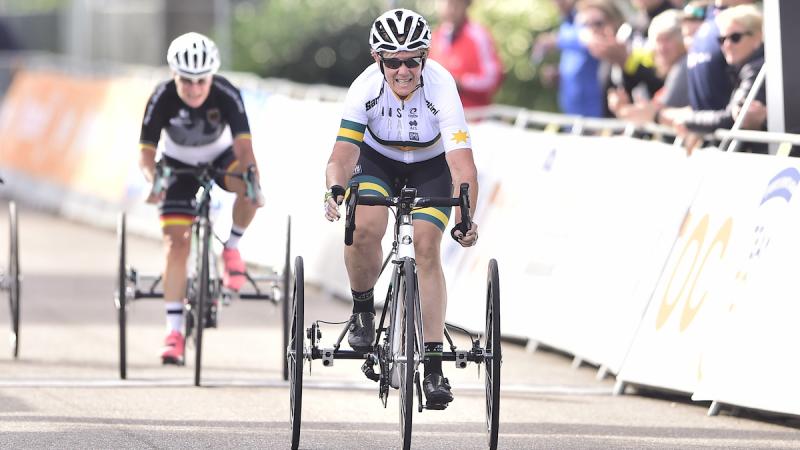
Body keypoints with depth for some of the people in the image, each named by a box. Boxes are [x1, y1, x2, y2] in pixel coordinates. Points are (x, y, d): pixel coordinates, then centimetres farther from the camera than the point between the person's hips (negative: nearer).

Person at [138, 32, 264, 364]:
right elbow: (146, 153, -28)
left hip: (220, 156, 0)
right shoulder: (162, 99, -29)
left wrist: (251, 180, -55)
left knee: (250, 185, -33)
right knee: (176, 243, -12)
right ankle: (174, 331, -8)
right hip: (179, 164, 0)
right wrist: (153, 180, -49)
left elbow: (243, 147, -37)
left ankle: (232, 248, -7)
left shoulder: (227, 95, -30)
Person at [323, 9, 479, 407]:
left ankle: (434, 365, -13)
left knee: (426, 246, -18)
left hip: (430, 167, -1)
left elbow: (463, 166, -39)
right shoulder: (365, 88, -30)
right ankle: (363, 311, 2)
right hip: (377, 161, 1)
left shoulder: (441, 87, -33)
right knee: (365, 228, -27)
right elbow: (343, 154, -35)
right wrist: (334, 189, -56)